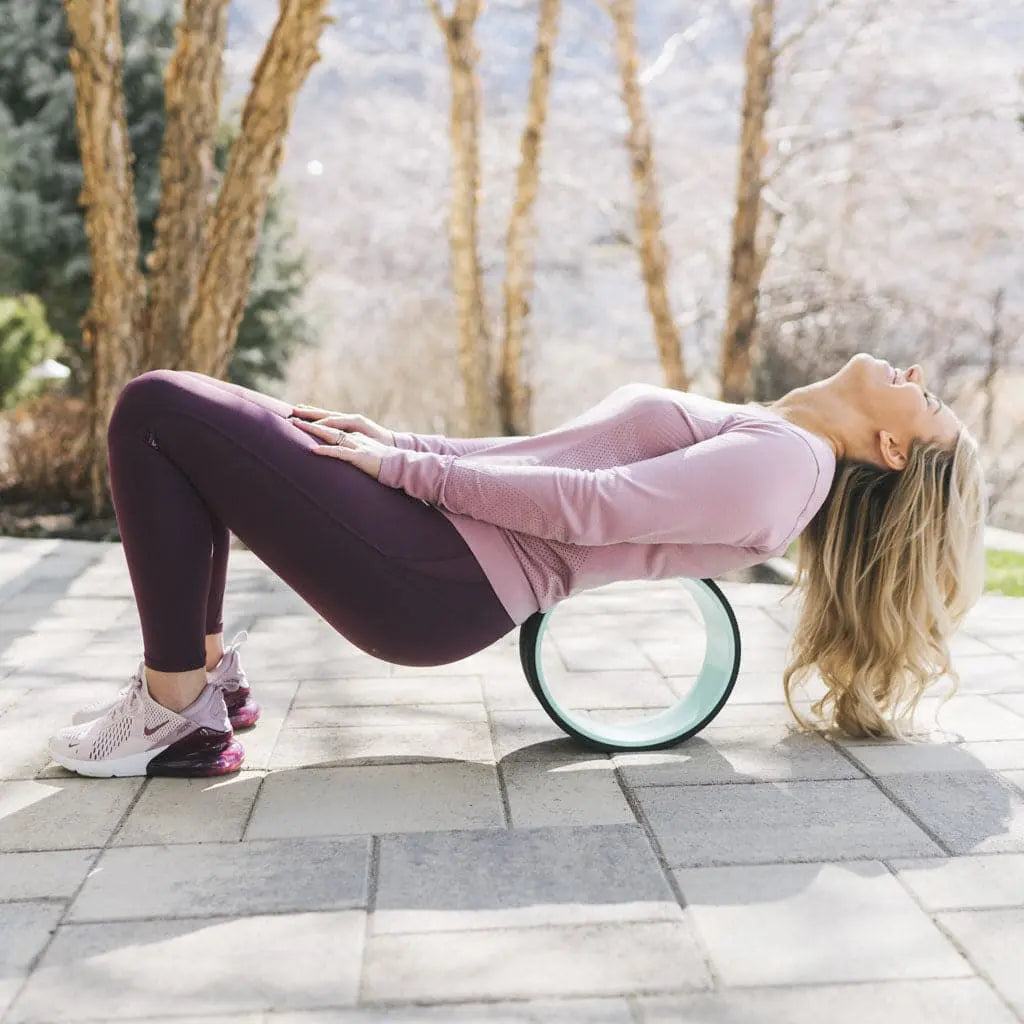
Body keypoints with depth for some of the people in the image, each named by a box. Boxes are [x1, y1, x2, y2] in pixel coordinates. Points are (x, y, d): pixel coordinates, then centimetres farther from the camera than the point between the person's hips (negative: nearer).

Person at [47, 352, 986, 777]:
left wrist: (397, 465, -13)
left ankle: (177, 712, -3)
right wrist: (393, 440, 11)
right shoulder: (746, 434, 18)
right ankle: (209, 665, 16)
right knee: (181, 405, 16)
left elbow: (586, 505, -20)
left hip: (426, 582, -10)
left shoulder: (785, 460, -11)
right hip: (441, 522, 10)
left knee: (157, 411, -11)